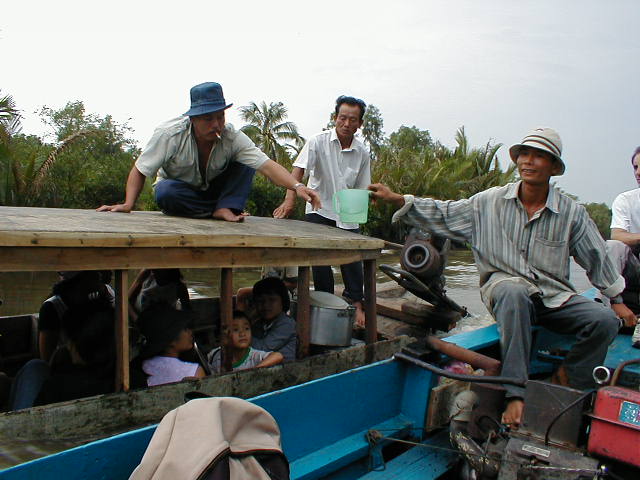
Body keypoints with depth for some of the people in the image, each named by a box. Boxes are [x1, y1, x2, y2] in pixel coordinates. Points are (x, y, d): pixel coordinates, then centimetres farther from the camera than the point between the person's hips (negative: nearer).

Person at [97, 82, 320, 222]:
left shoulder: (232, 137, -21)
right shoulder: (170, 134, -25)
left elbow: (267, 165, -32)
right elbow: (140, 170, -16)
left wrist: (297, 186, -49)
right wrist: (128, 204, -32)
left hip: (213, 189, 2)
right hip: (178, 189, -2)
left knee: (244, 165, -19)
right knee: (165, 192, -38)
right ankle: (228, 209, -25)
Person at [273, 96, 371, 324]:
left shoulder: (362, 152, 0)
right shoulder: (319, 141, -9)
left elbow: (362, 188, 8)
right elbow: (299, 169, -20)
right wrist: (290, 199, -35)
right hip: (319, 210, -2)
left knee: (352, 259, 2)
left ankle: (356, 303, 21)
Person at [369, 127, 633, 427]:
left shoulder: (571, 212, 4)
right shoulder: (490, 202, 2)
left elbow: (597, 258, 13)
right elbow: (443, 214, 3)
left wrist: (616, 300, 16)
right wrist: (396, 199, -6)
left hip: (554, 296, 3)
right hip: (504, 285, -2)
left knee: (605, 321, -21)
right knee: (514, 293, -39)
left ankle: (567, 380, 4)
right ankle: (516, 394, -38)